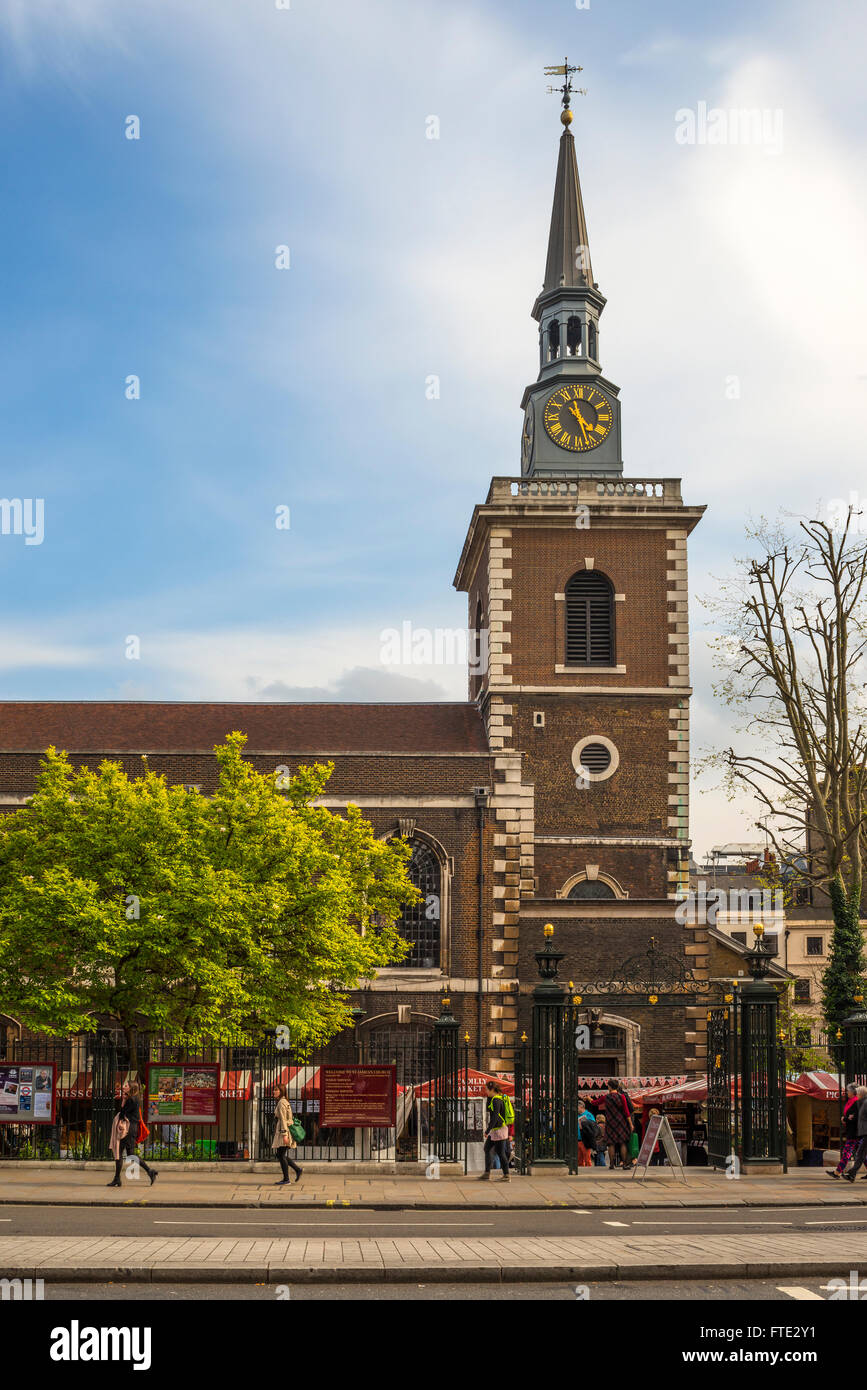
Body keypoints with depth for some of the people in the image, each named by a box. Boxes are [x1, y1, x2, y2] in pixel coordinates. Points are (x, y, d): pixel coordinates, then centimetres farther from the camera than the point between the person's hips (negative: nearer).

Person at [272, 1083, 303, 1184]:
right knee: (280, 1155, 12)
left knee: (281, 1155, -4)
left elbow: (283, 1119, -19)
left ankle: (286, 1179, 0)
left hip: (283, 1130, -10)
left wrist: (284, 1134, -22)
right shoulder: (284, 1101, 17)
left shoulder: (282, 1103, -13)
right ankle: (298, 1170, 13)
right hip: (282, 1131, 10)